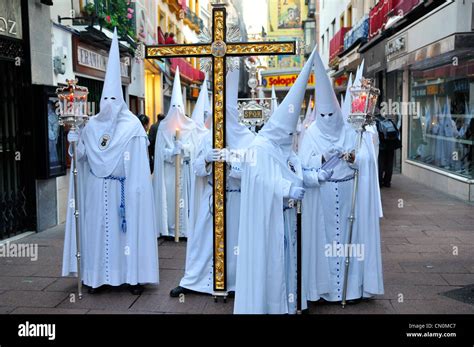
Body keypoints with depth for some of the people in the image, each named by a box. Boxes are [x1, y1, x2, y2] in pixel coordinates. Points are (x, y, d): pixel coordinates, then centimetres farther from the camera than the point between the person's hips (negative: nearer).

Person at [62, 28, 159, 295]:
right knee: (99, 227, 5)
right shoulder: (92, 125, 10)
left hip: (124, 188, -4)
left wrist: (137, 187, -16)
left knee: (127, 226, -1)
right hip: (98, 189, 4)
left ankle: (134, 275, 6)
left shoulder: (132, 126, -3)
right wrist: (74, 136, -10)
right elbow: (81, 154, 6)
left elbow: (140, 161, -8)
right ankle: (98, 275, 14)